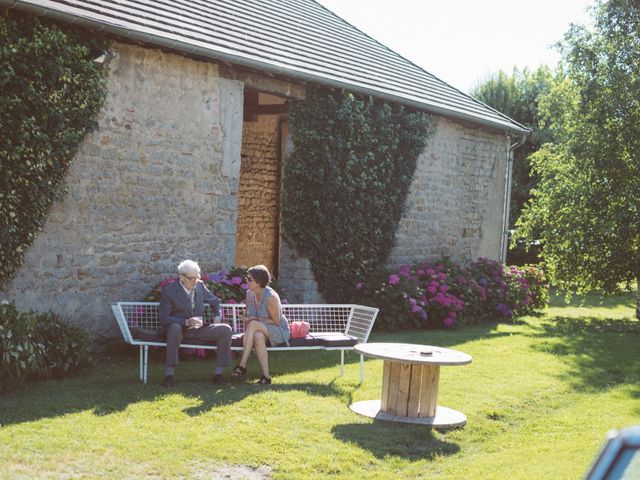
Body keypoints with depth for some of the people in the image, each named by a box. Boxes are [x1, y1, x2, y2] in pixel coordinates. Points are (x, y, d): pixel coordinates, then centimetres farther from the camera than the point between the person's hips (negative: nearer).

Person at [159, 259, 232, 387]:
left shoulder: (200, 285, 6)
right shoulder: (168, 291, -8)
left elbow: (215, 301, 23)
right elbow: (163, 318, -13)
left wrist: (217, 316, 4)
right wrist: (186, 322, -25)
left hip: (199, 329, 4)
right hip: (180, 330, -4)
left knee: (225, 329, -18)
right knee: (175, 328, -40)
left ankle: (218, 373, -15)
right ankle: (169, 374, -34)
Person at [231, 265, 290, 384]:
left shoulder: (270, 296, -20)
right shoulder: (250, 294, 2)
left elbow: (276, 321, -15)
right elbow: (249, 316, 13)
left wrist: (257, 319, -17)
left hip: (279, 331, -5)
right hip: (262, 330, 5)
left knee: (253, 324, -33)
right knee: (258, 336, -34)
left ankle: (242, 365, -33)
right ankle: (266, 376, -31)